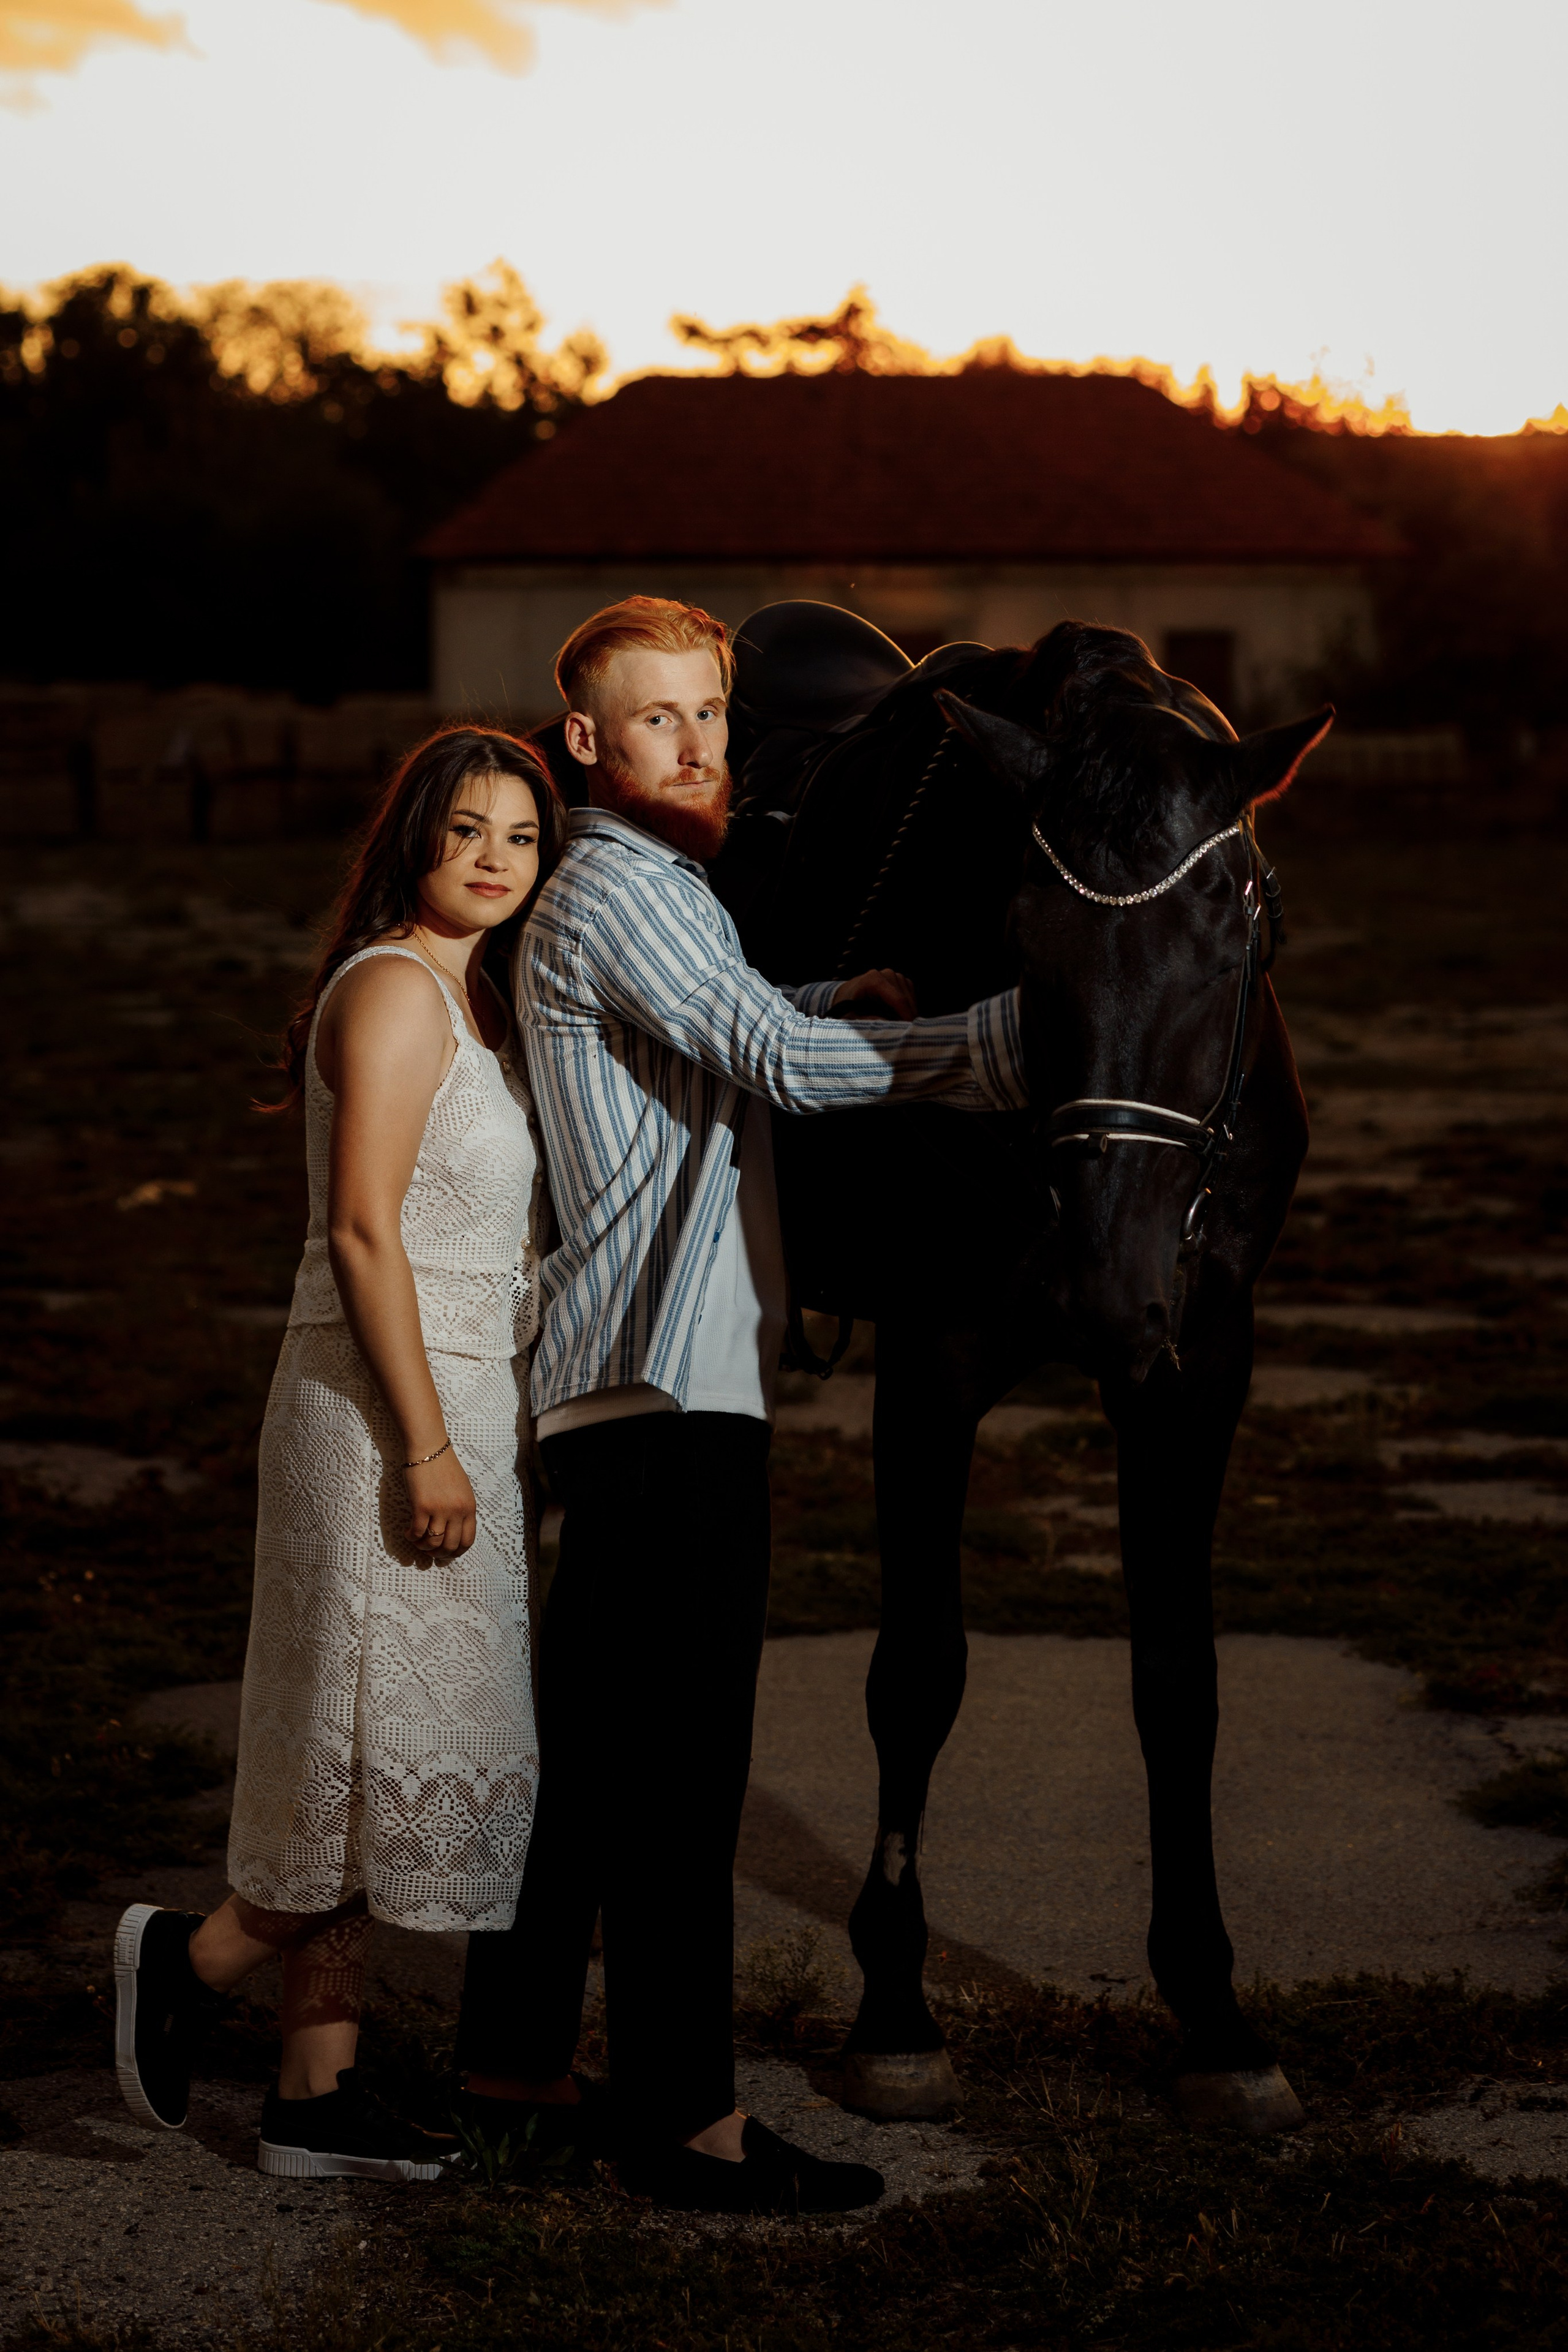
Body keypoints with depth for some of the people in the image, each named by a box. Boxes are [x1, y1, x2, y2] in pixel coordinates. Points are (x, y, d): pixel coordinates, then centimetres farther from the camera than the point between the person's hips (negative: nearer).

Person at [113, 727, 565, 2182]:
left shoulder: (472, 997, 17)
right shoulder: (394, 988, -13)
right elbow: (362, 1231, -19)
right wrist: (427, 1447, -20)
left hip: (457, 1397, 10)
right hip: (390, 1405, -10)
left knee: (380, 1762, 9)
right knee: (413, 1753, -6)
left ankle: (317, 2093, 13)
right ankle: (194, 1958, 11)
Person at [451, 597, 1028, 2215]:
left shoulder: (662, 894, 20)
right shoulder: (614, 890, -12)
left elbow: (736, 1039, 35)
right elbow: (783, 1064, -20)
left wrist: (843, 1001, 15)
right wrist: (998, 1041, -20)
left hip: (622, 1382, 11)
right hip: (668, 1384, -11)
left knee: (585, 1745, 14)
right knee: (682, 1761, -8)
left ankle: (514, 2072, 21)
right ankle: (686, 2123, -5)